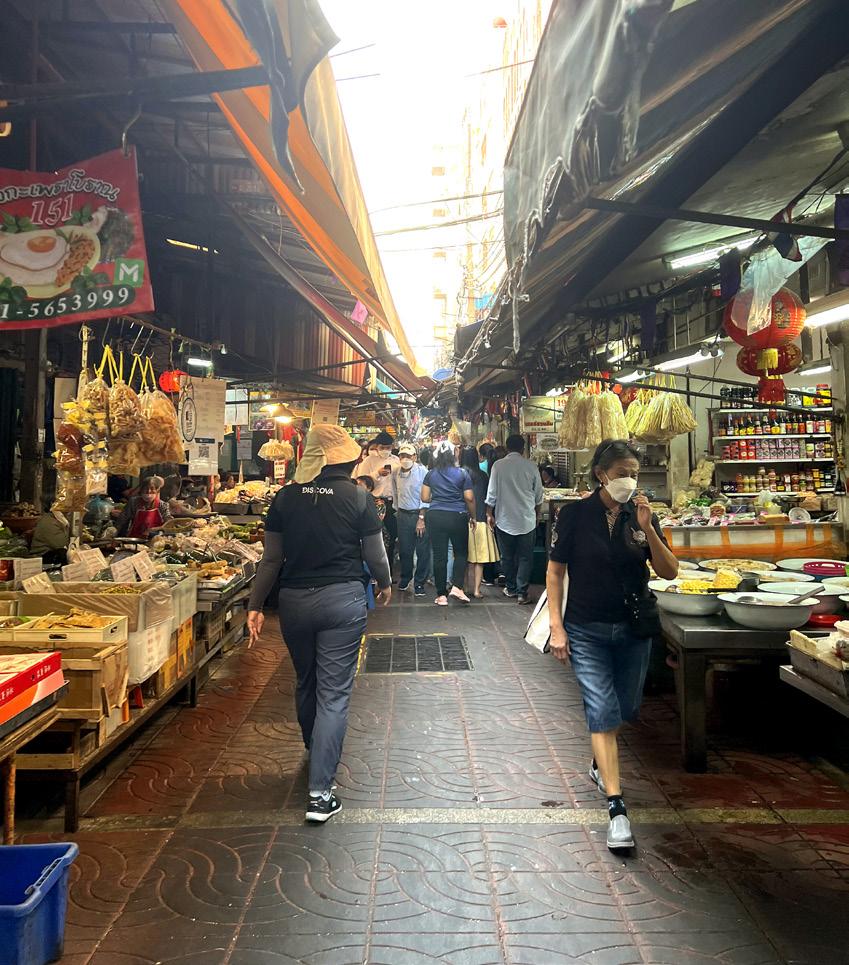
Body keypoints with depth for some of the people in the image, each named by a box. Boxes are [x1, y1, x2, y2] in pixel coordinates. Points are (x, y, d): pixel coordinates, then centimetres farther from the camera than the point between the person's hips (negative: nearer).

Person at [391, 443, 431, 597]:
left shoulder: (422, 472, -9)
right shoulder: (395, 473, 4)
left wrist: (422, 518, -12)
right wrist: (397, 511, 15)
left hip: (420, 514, -3)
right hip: (403, 515, 4)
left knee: (423, 551, -2)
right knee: (404, 550, 9)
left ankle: (419, 583, 9)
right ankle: (405, 579, 28)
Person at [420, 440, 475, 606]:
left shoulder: (430, 474, 3)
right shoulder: (462, 473, -2)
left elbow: (424, 498, 4)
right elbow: (469, 498, -4)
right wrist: (472, 517, 9)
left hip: (435, 517, 2)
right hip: (458, 517, -1)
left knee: (439, 556, 5)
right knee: (461, 553, 15)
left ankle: (441, 595, 9)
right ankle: (457, 587, 0)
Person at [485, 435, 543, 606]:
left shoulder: (498, 465, -6)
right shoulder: (531, 466, -4)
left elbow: (492, 493, -3)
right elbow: (539, 495, 5)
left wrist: (489, 513, 9)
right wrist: (535, 511, 21)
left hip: (504, 519, 0)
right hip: (527, 519, 0)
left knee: (507, 557, 14)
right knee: (525, 558, 6)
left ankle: (511, 589, 23)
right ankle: (522, 593, 4)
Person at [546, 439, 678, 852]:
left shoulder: (642, 515, -1)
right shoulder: (575, 515, -9)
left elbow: (669, 572, -5)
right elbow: (555, 572, -5)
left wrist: (647, 529, -18)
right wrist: (556, 627, -10)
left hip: (634, 628, 4)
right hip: (587, 631, -4)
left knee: (624, 710, 17)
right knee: (603, 712, -9)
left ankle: (600, 764, 45)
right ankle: (617, 809, -5)